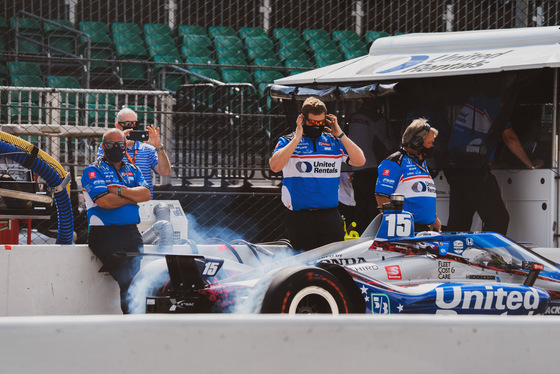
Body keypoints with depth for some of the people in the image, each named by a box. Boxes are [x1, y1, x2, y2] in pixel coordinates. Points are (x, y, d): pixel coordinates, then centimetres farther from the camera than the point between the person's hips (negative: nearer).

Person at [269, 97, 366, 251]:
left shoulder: (334, 141, 10)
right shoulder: (288, 142, 3)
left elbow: (359, 161, 1)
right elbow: (275, 166, -15)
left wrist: (340, 134, -3)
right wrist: (297, 138, -13)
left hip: (330, 216, 2)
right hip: (299, 218, -2)